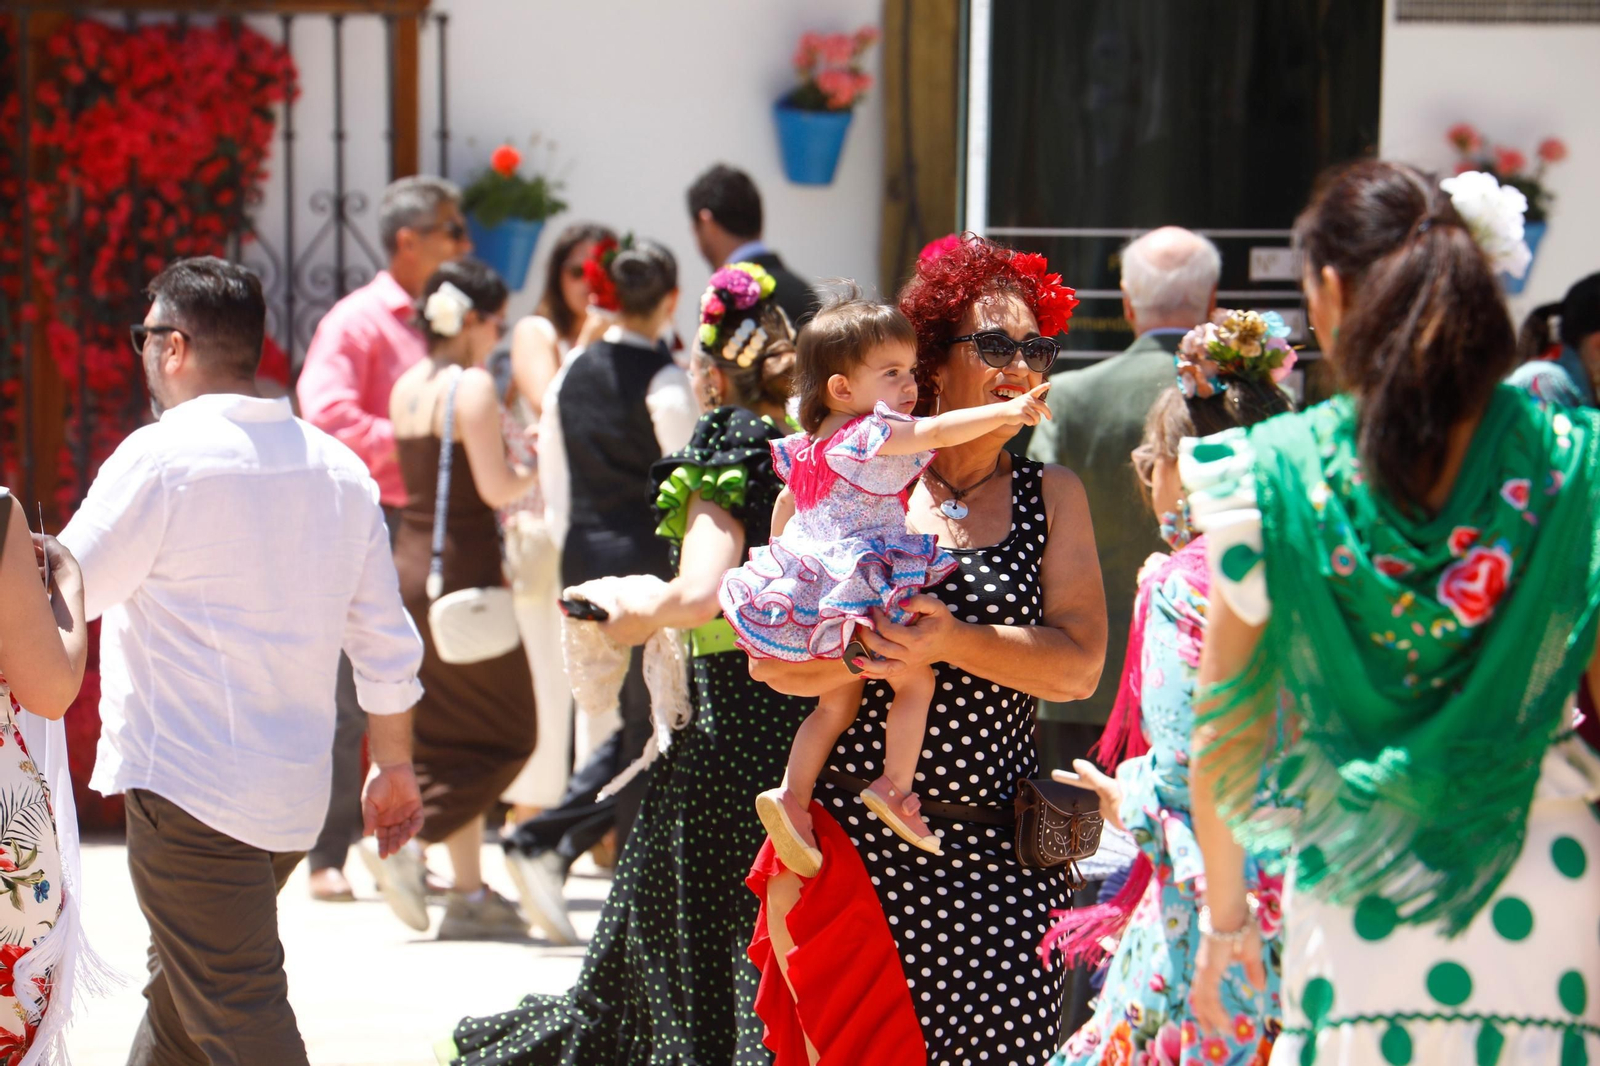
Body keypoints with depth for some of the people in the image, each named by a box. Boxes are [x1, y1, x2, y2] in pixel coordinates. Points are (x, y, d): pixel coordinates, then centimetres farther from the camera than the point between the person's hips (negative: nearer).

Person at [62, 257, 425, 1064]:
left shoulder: (159, 458, -13)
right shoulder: (338, 468, 8)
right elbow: (385, 641, 11)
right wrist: (393, 765, 21)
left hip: (187, 786, -8)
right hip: (294, 790, 8)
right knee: (179, 995, 21)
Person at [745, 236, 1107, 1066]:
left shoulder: (1052, 498, 10)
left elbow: (1078, 667, -3)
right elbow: (769, 655, 1)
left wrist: (953, 642, -16)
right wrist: (879, 653, -16)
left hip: (994, 853, 1)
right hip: (853, 838, -1)